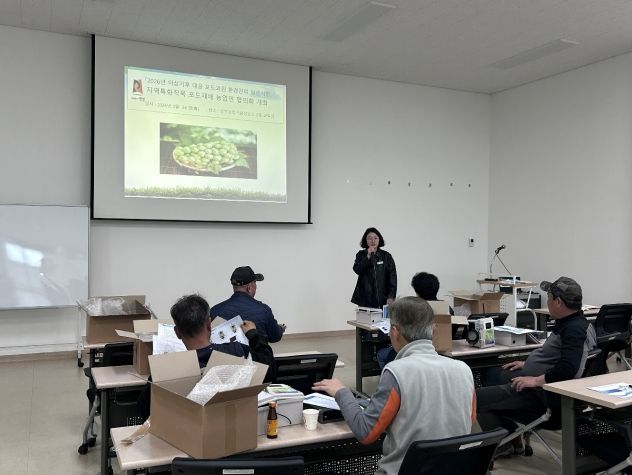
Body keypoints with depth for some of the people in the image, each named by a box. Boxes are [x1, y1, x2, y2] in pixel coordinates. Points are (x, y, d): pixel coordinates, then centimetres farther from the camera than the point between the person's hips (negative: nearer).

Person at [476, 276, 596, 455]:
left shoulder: (575, 330, -22)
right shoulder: (568, 323, 11)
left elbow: (568, 368, -34)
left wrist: (536, 380, -27)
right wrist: (528, 364, 22)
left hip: (542, 395, -11)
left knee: (479, 398, -14)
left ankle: (503, 446, 7)